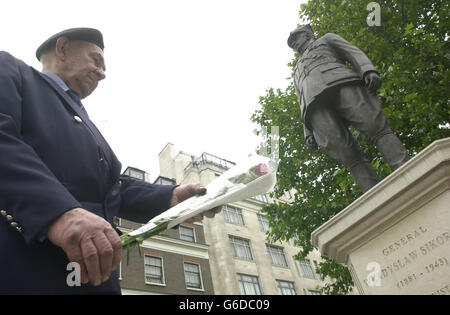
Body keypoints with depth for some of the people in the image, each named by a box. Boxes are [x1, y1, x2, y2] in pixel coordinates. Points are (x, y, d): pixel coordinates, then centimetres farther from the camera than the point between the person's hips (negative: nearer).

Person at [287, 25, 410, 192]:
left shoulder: (326, 39, 35)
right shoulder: (297, 74, 43)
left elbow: (353, 51, 16)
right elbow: (303, 106, 30)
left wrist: (369, 70, -6)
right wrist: (308, 133, 13)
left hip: (342, 84, -2)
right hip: (316, 106, 2)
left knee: (376, 127, -22)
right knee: (350, 157, -18)